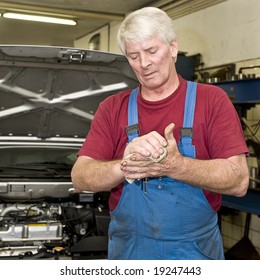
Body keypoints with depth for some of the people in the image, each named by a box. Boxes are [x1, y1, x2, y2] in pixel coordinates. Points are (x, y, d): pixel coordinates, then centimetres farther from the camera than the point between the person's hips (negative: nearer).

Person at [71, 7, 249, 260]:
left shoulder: (212, 100, -5)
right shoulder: (112, 108, 1)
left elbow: (239, 182, -14)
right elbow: (80, 178, -8)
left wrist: (175, 166, -29)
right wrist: (126, 166, -27)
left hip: (195, 251, -1)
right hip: (128, 251, 1)